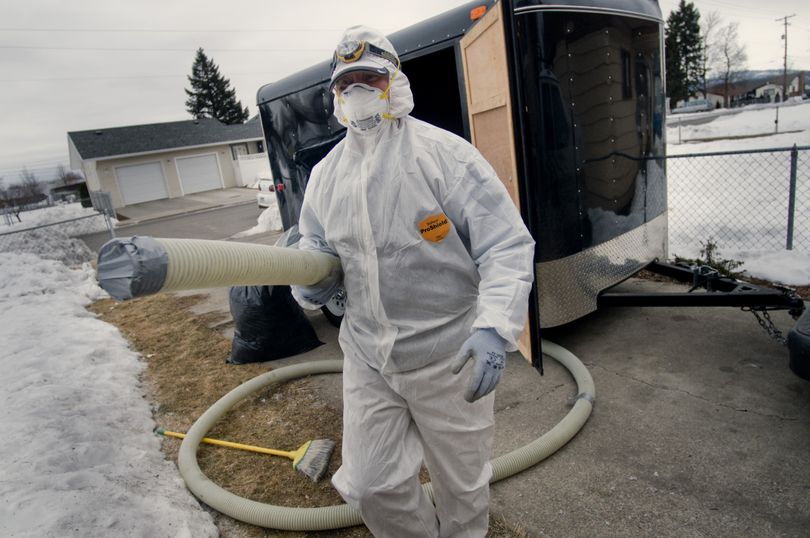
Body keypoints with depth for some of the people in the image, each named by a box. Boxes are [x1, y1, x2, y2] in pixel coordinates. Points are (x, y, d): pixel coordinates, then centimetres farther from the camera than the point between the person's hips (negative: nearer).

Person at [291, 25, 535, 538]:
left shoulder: (444, 151, -11)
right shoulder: (326, 172, 7)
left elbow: (506, 245, -14)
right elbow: (314, 245, 16)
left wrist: (495, 326, -28)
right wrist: (310, 281, -8)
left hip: (448, 355, -4)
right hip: (367, 357, 5)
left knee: (461, 484, 17)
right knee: (370, 486, 14)